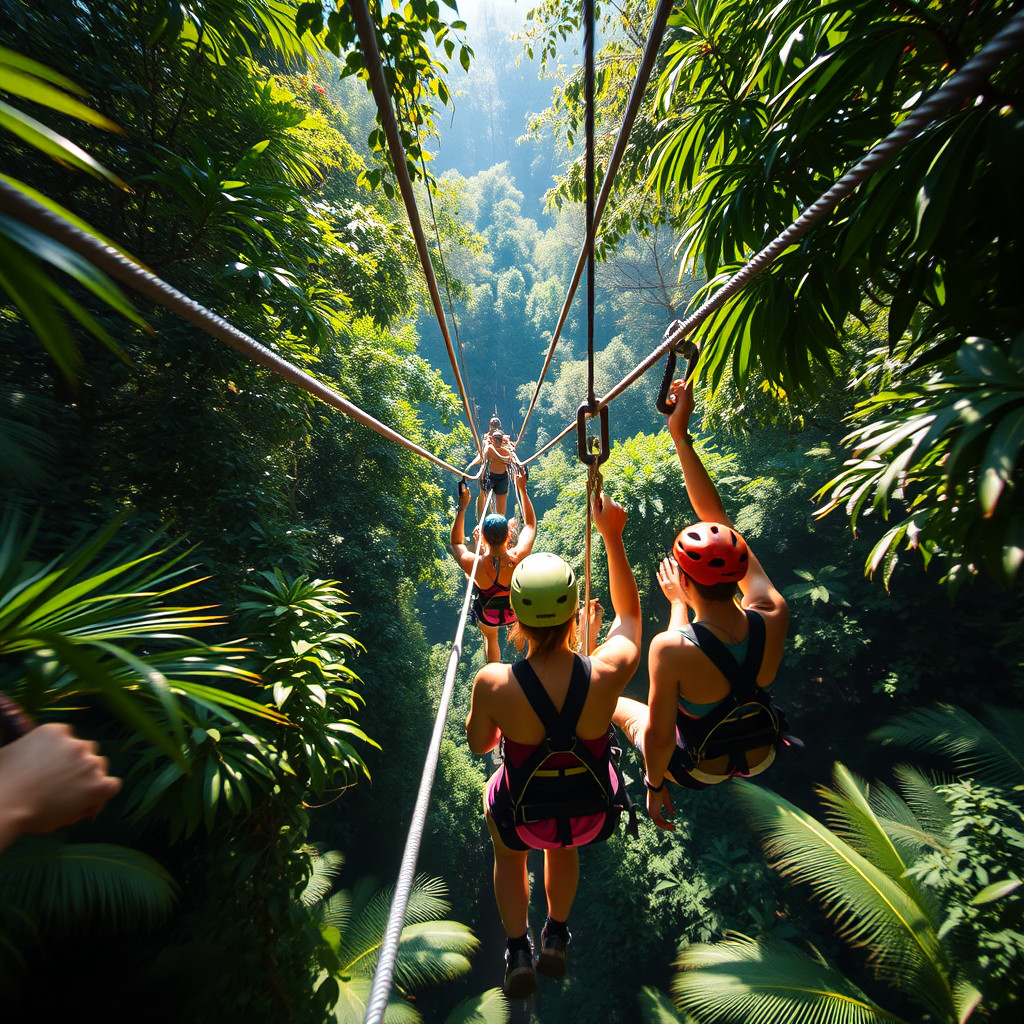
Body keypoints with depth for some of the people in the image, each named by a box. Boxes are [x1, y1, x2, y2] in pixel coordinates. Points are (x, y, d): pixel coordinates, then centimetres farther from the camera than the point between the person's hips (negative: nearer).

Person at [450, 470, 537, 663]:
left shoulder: (473, 565, -38)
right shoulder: (519, 557, -36)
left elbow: (456, 542, -13)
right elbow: (531, 524, -16)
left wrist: (462, 507, -14)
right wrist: (522, 489, -10)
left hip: (487, 616, -1)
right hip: (516, 611, 1)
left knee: (490, 639, 33)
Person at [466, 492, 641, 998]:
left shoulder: (493, 683, -34)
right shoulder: (607, 673, -31)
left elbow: (479, 744, -11)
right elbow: (629, 613, -10)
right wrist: (613, 537, -11)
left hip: (526, 817, -1)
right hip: (590, 812, 2)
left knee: (506, 848, 37)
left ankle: (518, 954, 45)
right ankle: (556, 941, 56)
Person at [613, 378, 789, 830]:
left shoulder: (671, 649, -41)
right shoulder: (773, 618, -27)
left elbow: (658, 738, -26)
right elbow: (717, 517, -24)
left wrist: (654, 783, -3)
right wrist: (681, 437, -21)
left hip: (700, 771, -4)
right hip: (760, 759, 5)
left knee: (617, 704, 22)